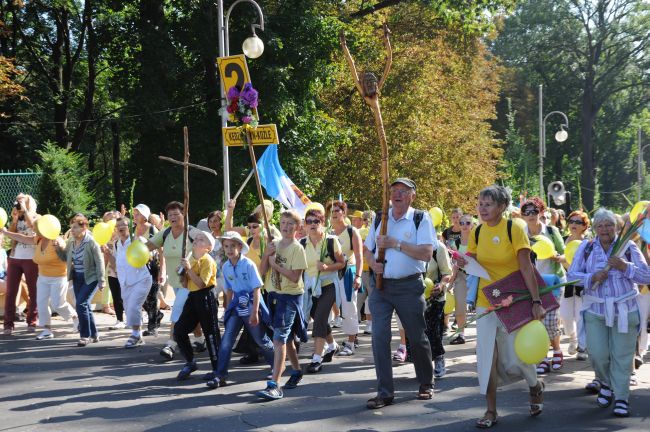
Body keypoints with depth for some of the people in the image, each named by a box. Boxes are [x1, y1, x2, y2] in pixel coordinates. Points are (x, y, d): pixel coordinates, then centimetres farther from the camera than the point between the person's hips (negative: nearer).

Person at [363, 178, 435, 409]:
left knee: (417, 338, 7)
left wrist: (395, 244, -18)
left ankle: (426, 385, 27)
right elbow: (367, 249, 17)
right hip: (380, 285, 3)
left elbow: (427, 253, -14)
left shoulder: (421, 219, -3)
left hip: (409, 286, -3)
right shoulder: (379, 219, 10)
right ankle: (384, 392, 1)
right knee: (379, 337, -5)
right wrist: (373, 263, -5)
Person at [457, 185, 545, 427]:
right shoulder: (477, 233, 2)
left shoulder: (514, 229, -12)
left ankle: (535, 387, 32)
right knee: (486, 357, -1)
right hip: (486, 303, 4)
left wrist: (536, 302, -21)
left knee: (515, 356, -1)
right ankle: (491, 411, 9)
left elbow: (526, 267, -15)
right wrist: (464, 264, -13)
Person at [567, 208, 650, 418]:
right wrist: (592, 278, -15)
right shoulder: (586, 248, 6)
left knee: (621, 355, 2)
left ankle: (621, 397, 12)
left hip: (624, 311, -1)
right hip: (595, 311, 1)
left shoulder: (628, 247, 2)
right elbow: (572, 274, 2)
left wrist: (626, 267, -17)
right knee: (597, 354, -1)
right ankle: (606, 383, 28)